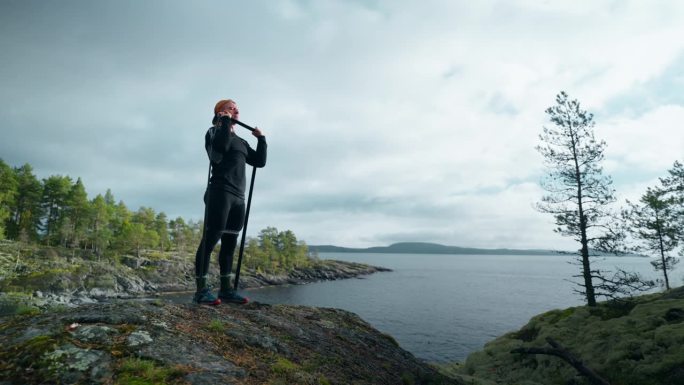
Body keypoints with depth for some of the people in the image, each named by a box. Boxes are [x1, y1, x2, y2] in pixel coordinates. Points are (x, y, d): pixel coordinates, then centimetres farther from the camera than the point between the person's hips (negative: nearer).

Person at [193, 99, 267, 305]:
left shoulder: (241, 142, 26)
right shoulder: (214, 132, 6)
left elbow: (260, 161, 20)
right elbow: (221, 145, -18)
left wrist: (261, 139, 17)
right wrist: (225, 121, -7)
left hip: (238, 197, 7)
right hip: (220, 193, -7)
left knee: (230, 243, 7)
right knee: (210, 239, -11)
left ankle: (225, 289, 11)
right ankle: (201, 289, -9)